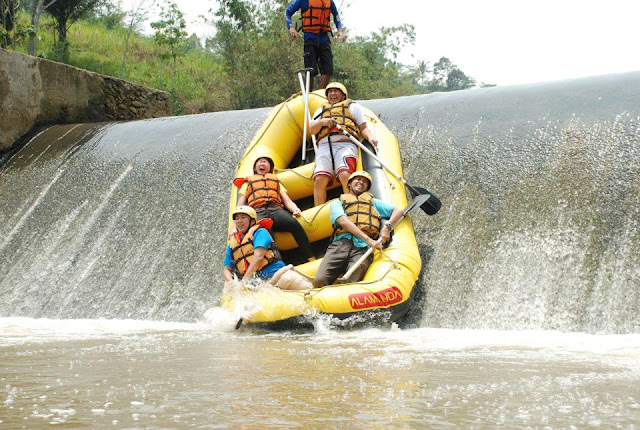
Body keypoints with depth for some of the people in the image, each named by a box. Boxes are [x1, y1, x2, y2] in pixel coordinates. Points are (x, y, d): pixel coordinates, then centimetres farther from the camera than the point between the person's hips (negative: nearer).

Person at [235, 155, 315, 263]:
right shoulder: (247, 183, 36)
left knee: (294, 224, -32)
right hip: (257, 212, -1)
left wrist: (296, 210, 0)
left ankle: (312, 259, -37)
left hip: (276, 209, 1)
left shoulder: (276, 181, 38)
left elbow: (287, 201, 23)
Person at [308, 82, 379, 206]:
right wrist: (322, 122, 0)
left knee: (345, 176, -31)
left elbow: (363, 128, 18)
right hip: (324, 146, 2)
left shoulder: (353, 106, 28)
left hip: (345, 144, -2)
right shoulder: (321, 110, 35)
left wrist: (370, 137, -4)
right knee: (320, 180, -21)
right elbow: (312, 130, 21)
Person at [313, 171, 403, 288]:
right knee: (319, 281, -26)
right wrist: (368, 239, -11)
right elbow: (343, 221, 4)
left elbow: (398, 211, 26)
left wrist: (387, 227, 2)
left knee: (351, 285, -30)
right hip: (340, 244, 0)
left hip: (362, 248, 0)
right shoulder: (337, 203, 25)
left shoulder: (373, 202, 34)